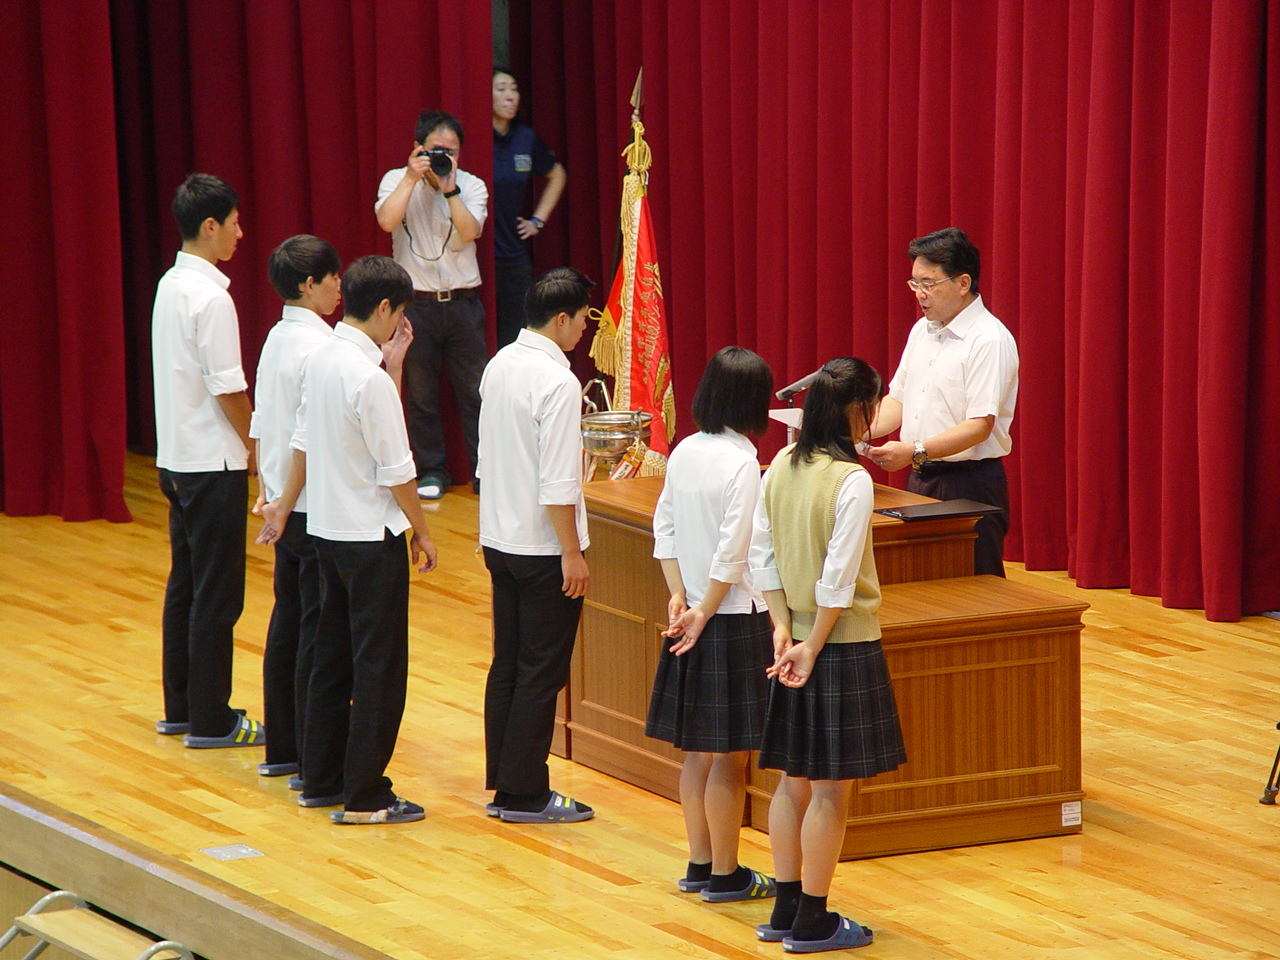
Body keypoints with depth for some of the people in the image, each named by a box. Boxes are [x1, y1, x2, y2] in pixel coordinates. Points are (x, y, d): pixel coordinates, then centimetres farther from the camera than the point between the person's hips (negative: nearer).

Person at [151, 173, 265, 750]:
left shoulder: (170, 286, 8)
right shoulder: (210, 297, -19)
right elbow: (228, 389, -20)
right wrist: (255, 443, -4)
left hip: (177, 459, 9)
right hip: (214, 464, -9)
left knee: (185, 586, 15)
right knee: (217, 595, -2)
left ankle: (179, 708, 22)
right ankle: (210, 720, 3)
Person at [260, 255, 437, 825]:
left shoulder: (320, 360, 3)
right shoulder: (370, 379, -22)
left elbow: (303, 441, 15)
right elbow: (395, 471, -18)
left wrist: (286, 504, 26)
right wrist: (422, 532, -6)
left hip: (327, 531, 9)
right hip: (371, 536, -9)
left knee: (333, 656, 17)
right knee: (379, 667, -1)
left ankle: (320, 779, 24)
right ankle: (365, 795, 1)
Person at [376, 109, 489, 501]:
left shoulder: (472, 186, 3)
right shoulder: (397, 181, 0)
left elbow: (469, 231, -14)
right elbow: (387, 220, -19)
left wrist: (449, 187, -17)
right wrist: (413, 177, -17)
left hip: (462, 303, 1)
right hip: (416, 303, -1)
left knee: (474, 391, 1)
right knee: (420, 395, 5)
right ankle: (431, 471, 15)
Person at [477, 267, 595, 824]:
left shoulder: (499, 366, 5)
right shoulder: (557, 382, -19)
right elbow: (557, 484, -21)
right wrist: (572, 552, -15)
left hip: (498, 539, 8)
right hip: (543, 548, -8)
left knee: (507, 664, 13)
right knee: (542, 671, 0)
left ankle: (501, 786, 18)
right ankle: (525, 795, 4)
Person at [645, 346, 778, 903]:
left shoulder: (683, 453, 4)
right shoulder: (742, 464, -18)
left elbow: (664, 529, 9)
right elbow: (732, 554, -19)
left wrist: (679, 596, 5)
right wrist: (704, 612, -10)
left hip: (693, 619, 8)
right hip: (735, 619, -8)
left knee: (698, 752, 15)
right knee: (730, 757, 0)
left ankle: (699, 865, 23)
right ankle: (724, 876, 6)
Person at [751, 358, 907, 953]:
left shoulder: (781, 467, 3)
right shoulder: (851, 481, -19)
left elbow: (762, 556, 5)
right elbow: (837, 579, -19)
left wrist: (783, 628, 4)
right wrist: (812, 649, -11)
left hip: (796, 637, 7)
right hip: (843, 643, -7)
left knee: (794, 781, 15)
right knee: (831, 788, 1)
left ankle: (787, 908, 22)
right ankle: (812, 924, 6)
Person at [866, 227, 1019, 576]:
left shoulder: (990, 341, -13)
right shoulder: (921, 331, 14)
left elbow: (980, 426, -20)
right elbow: (898, 400, 18)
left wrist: (915, 451, -28)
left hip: (970, 484, -8)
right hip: (921, 481, 8)